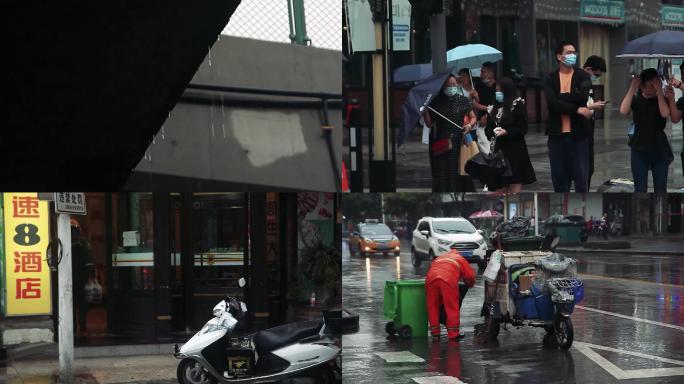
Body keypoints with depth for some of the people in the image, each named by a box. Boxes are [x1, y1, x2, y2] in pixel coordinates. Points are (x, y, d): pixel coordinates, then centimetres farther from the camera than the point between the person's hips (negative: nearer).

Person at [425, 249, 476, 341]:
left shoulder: (439, 258, 40)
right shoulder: (459, 258, 31)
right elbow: (470, 275, 23)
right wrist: (469, 285, 44)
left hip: (431, 278, 3)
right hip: (448, 280, -3)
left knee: (432, 307, 12)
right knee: (452, 307, 6)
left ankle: (435, 333, 16)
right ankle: (453, 334, 8)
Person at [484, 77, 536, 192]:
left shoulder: (518, 105, -3)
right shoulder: (496, 107, 13)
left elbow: (523, 129, -8)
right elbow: (488, 129, 13)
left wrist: (506, 132, -18)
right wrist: (493, 132, -7)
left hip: (515, 151, -6)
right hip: (500, 150, 6)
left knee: (515, 186, -8)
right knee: (502, 187, 7)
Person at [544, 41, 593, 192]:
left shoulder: (583, 76, 4)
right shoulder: (550, 78, 4)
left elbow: (582, 96, -15)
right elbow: (552, 103, -11)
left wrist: (560, 96, -9)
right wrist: (577, 109, -15)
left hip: (579, 133, -1)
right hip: (557, 133, 1)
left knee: (581, 177, 1)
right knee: (559, 176, 7)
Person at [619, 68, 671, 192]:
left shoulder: (662, 99, 0)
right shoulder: (636, 99, 2)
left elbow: (665, 113, -21)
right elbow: (623, 110, -18)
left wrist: (659, 91, -19)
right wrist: (632, 88, -18)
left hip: (659, 149, 0)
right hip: (639, 149, 0)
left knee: (660, 189, 5)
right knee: (640, 189, 2)